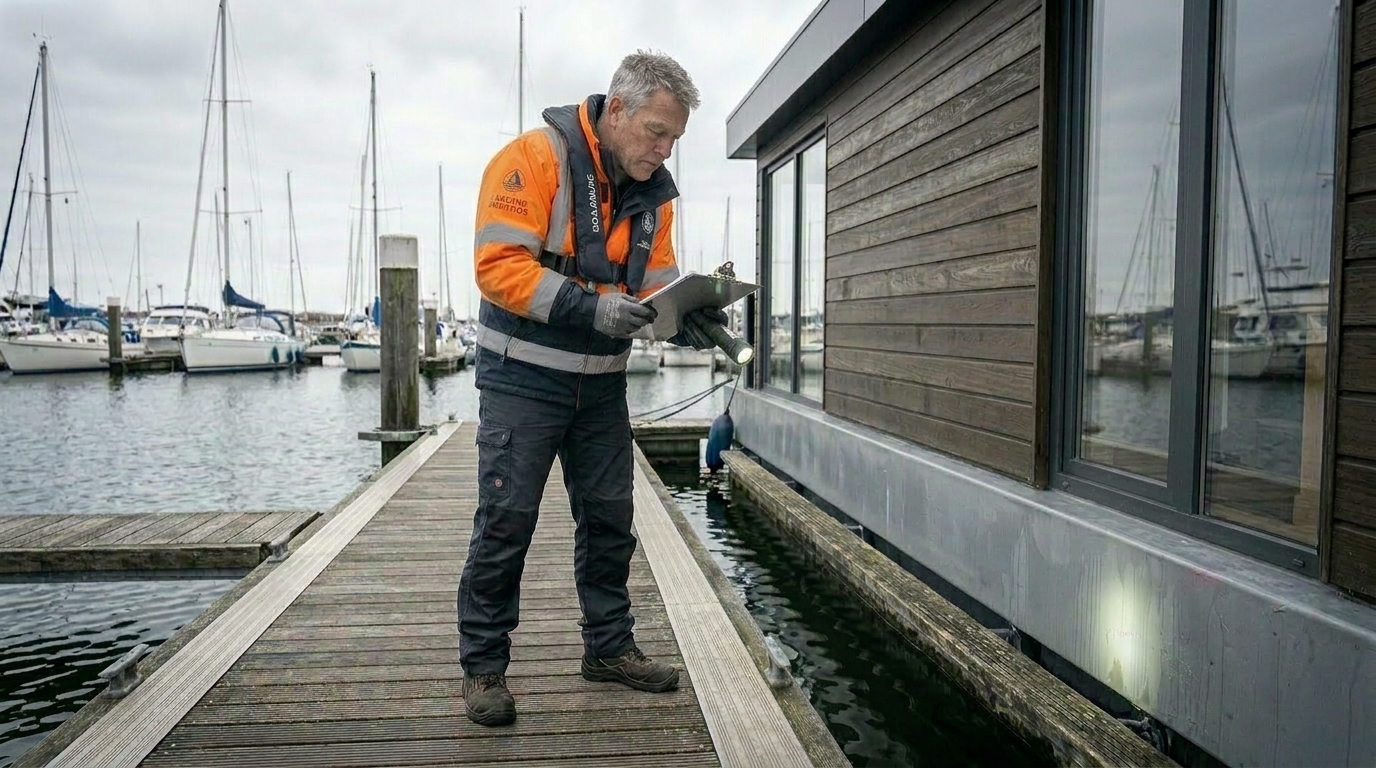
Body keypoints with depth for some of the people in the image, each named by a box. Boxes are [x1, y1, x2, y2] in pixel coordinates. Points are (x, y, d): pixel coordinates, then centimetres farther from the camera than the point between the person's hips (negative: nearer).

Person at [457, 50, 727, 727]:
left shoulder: (653, 191, 4)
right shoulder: (534, 158, -16)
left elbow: (655, 282, 5)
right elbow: (499, 265, -22)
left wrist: (685, 321, -17)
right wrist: (590, 306, -30)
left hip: (601, 384, 6)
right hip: (523, 378, -6)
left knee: (609, 519, 12)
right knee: (506, 520, -3)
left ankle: (609, 647, 28)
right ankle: (483, 666, 13)